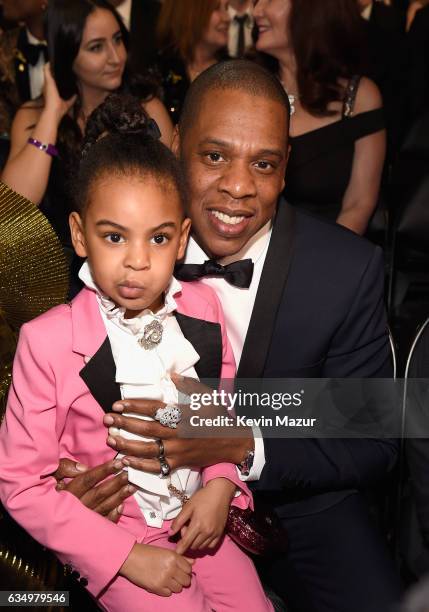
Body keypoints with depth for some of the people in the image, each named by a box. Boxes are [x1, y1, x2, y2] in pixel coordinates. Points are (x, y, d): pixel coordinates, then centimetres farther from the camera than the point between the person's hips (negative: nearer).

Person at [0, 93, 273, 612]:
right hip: (109, 537, -3)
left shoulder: (202, 308, -6)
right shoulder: (48, 342, -18)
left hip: (197, 516, 4)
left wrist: (221, 483, -10)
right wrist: (129, 555, -15)